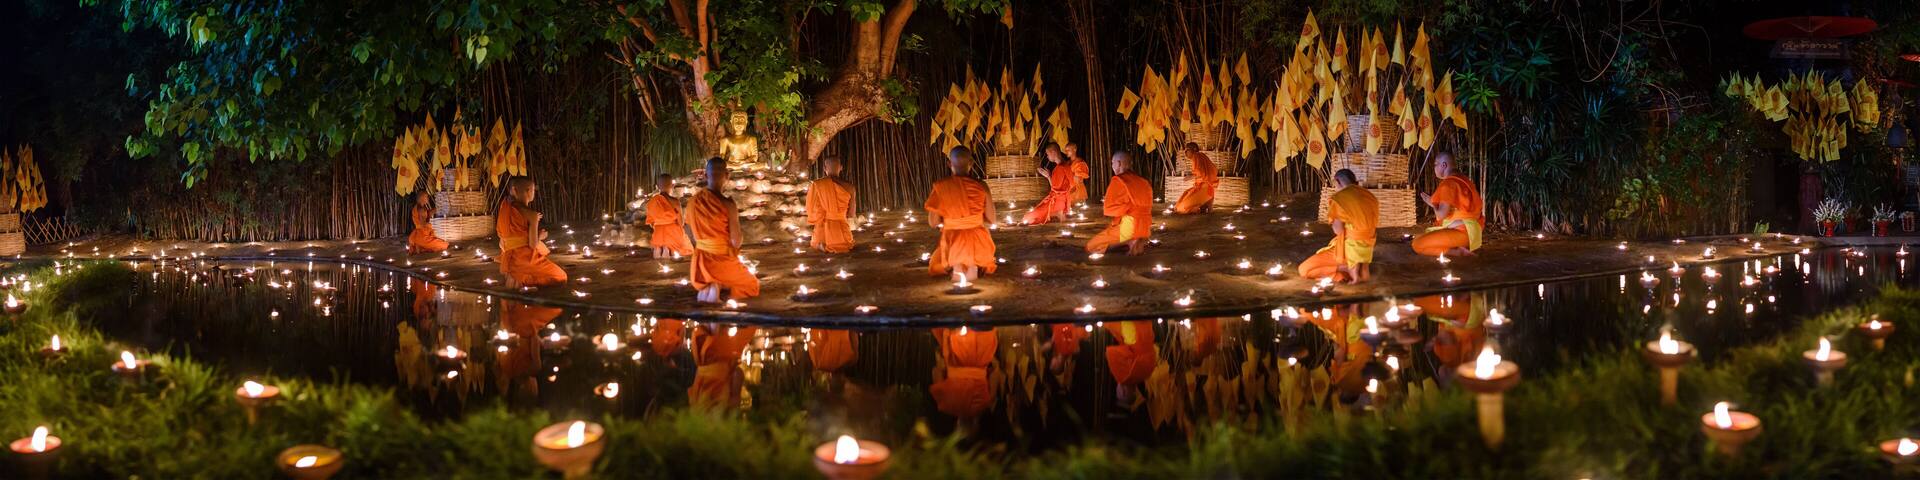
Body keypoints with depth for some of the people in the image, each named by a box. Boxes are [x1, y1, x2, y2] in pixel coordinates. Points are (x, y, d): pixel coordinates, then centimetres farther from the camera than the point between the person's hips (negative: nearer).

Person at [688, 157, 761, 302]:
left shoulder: (693, 202, -2)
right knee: (752, 286, 20)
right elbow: (736, 242, -15)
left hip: (700, 263, 5)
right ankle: (722, 288, -8)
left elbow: (695, 237, 6)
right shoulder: (727, 204, -18)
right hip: (724, 262, -5)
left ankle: (706, 288, 3)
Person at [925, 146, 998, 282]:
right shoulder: (981, 186, -7)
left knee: (934, 268, 31)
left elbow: (933, 222, -6)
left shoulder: (940, 187, -9)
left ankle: (955, 266, -2)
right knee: (986, 267, 36)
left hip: (952, 241, -2)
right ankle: (974, 265, 2)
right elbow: (990, 219, -1)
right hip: (978, 242, 2)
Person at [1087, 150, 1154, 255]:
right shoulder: (1144, 181, 12)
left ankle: (1130, 242, -13)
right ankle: (1138, 242, 5)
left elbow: (1108, 208, -11)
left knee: (1090, 247, -1)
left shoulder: (1118, 180, -9)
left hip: (1128, 226, -8)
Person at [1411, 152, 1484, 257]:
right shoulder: (1462, 179, 16)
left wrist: (1433, 204, 3)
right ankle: (1463, 248, 7)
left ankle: (1458, 252, -18)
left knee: (1417, 244, -17)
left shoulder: (1448, 184, -12)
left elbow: (1441, 214, -17)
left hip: (1461, 231, -10)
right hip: (1469, 230, 10)